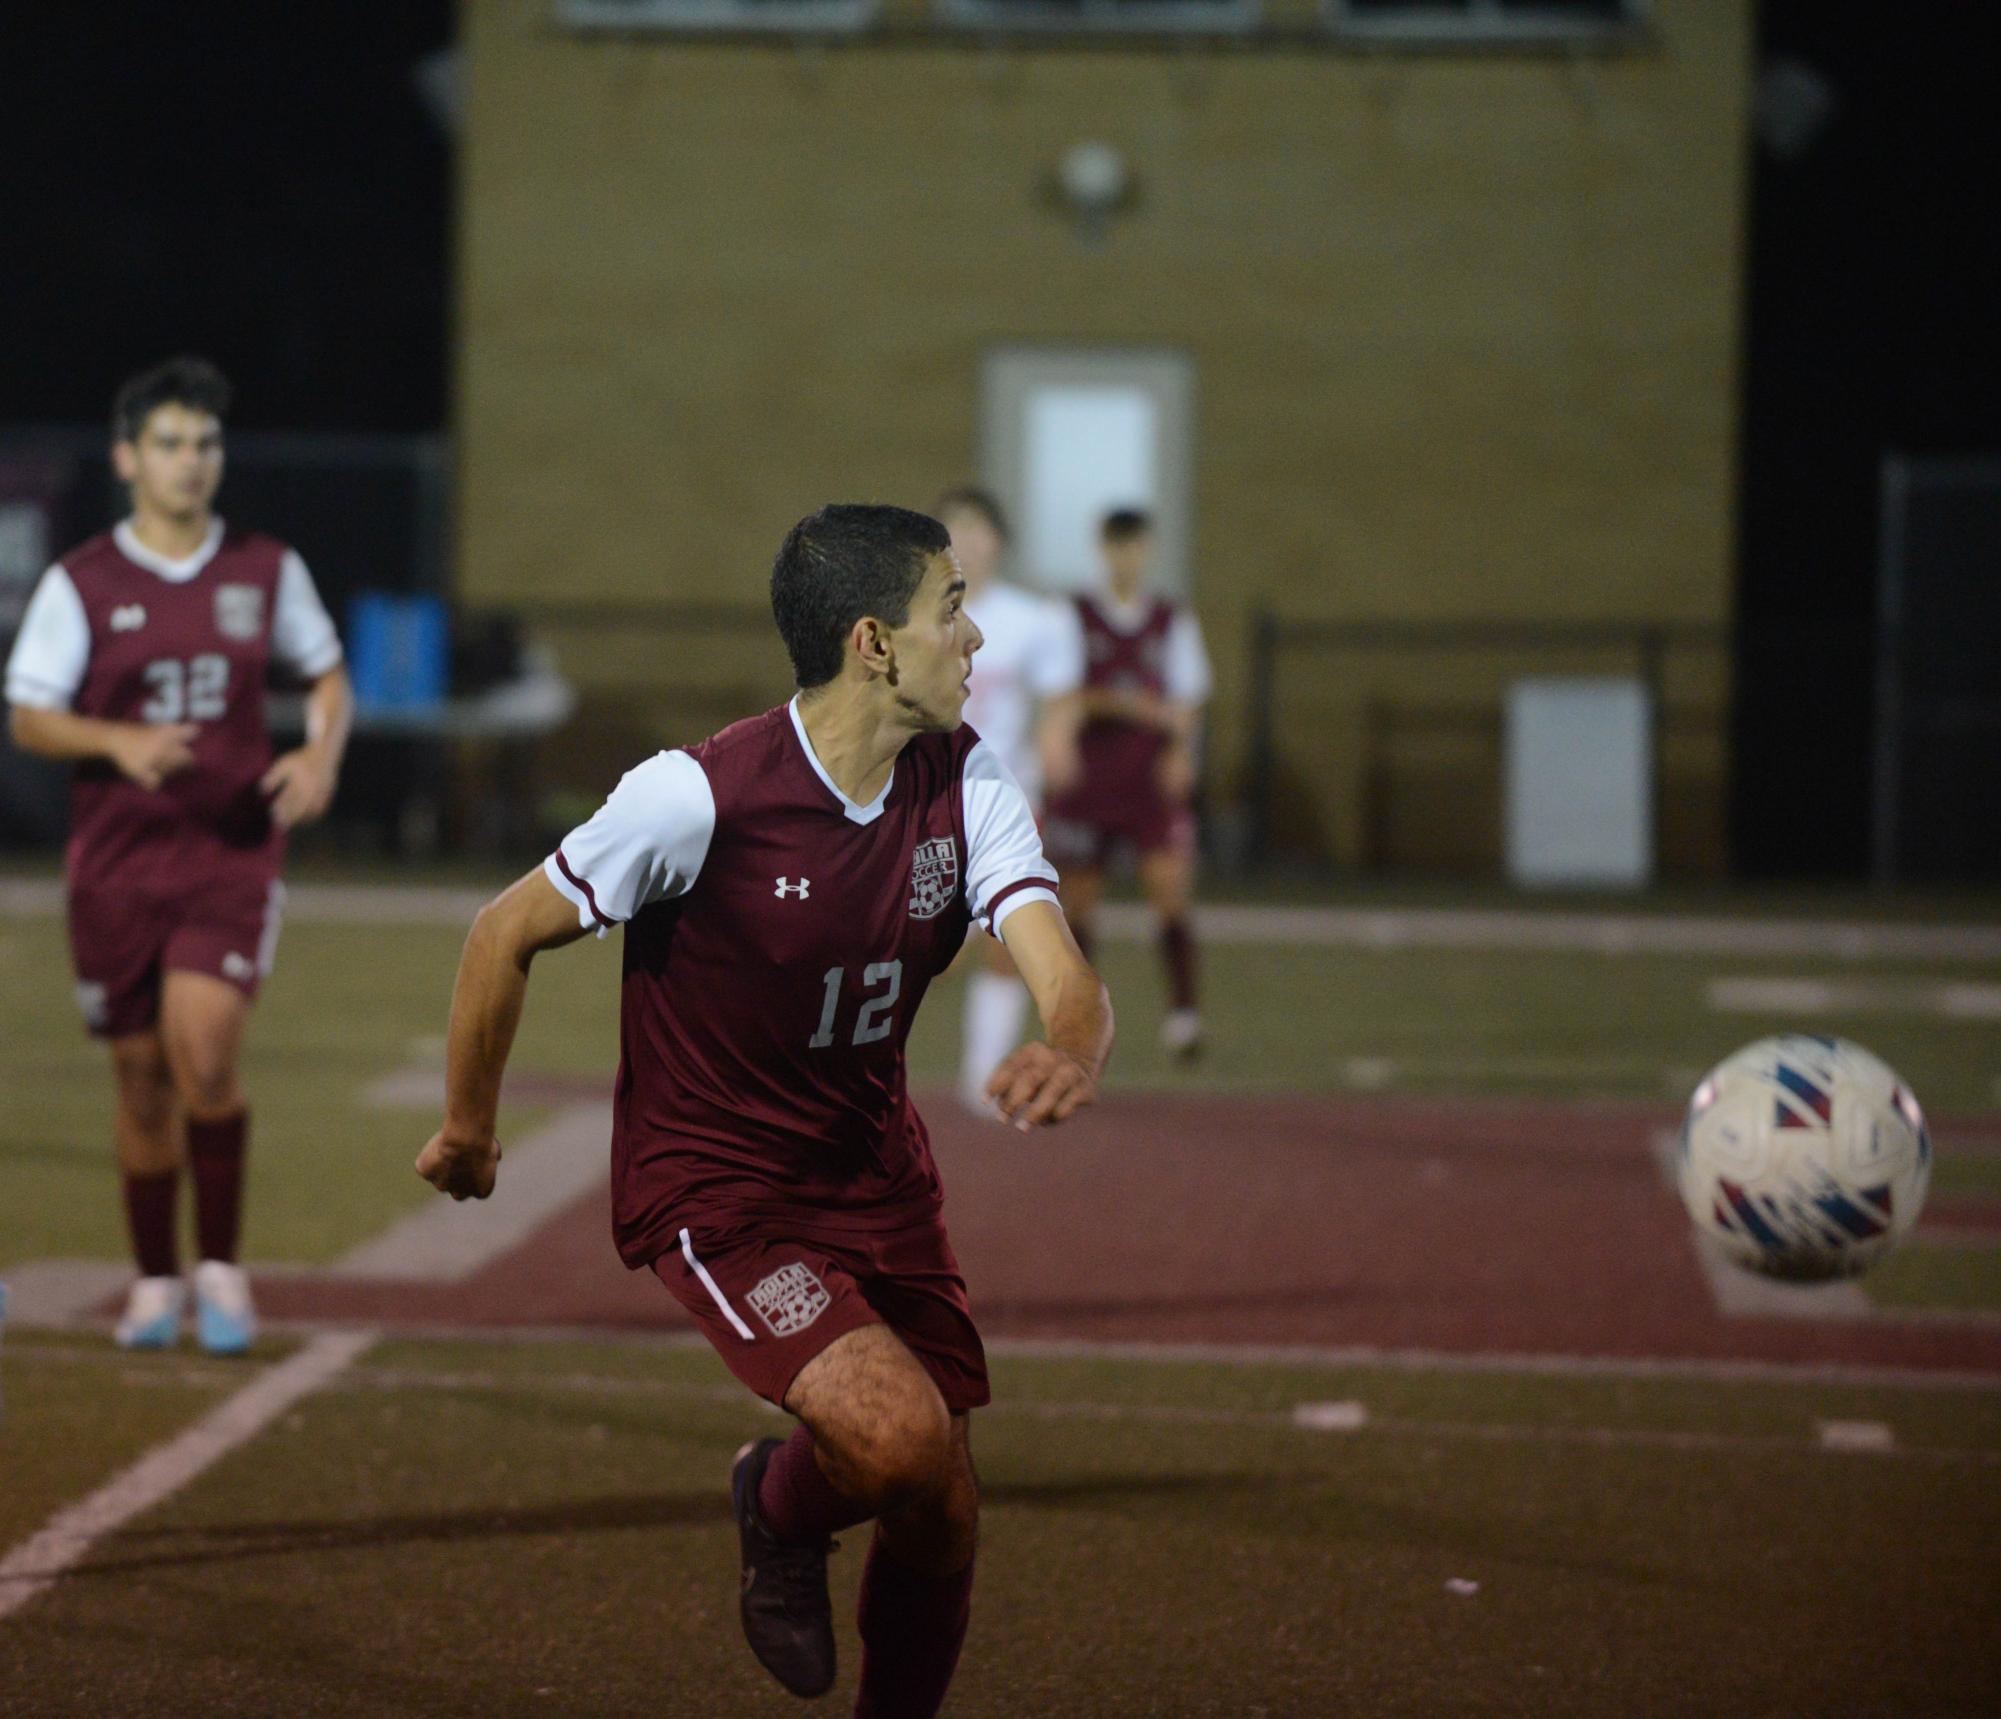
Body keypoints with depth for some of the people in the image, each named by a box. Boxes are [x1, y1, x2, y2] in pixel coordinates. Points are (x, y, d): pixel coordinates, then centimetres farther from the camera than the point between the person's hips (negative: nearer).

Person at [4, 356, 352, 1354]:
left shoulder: (268, 571, 4)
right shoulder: (80, 584, -1)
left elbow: (327, 675, 16)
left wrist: (322, 754, -3)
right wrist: (121, 742, -20)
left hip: (235, 851, 0)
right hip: (116, 859, 0)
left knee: (204, 1053, -19)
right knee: (142, 1077, 6)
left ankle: (220, 1265, -3)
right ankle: (154, 1281, 23)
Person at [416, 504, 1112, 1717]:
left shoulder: (965, 782, -7)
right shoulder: (701, 796, -22)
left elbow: (1061, 970, -19)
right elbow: (507, 935, -10)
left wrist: (1073, 1048, -43)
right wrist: (468, 1129, 0)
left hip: (874, 1168, 6)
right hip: (712, 1188, -5)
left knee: (943, 1518, 4)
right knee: (903, 1437, -25)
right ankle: (782, 1510, 10)